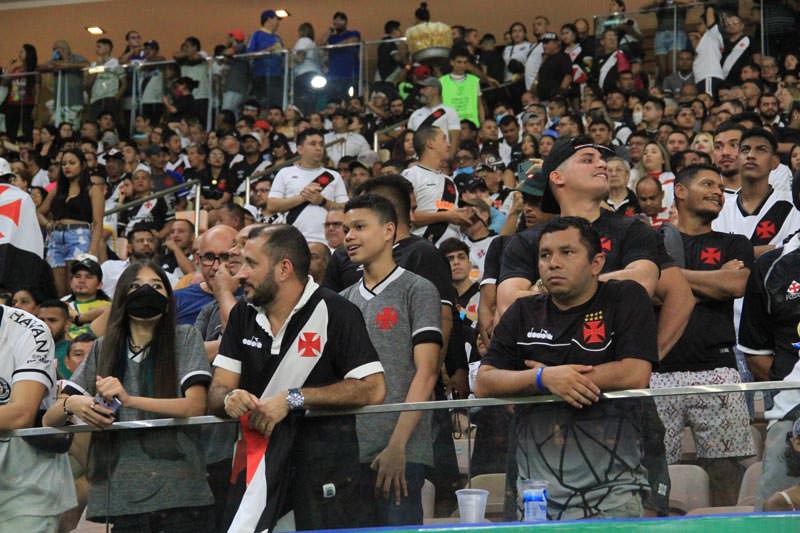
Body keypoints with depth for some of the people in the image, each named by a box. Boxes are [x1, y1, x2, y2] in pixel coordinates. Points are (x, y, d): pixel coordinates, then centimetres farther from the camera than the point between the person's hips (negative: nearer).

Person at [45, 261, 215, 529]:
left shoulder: (185, 338, 4)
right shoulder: (103, 349, 10)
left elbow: (195, 406, -10)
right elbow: (50, 418, 7)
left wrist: (129, 400, -22)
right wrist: (71, 404, -18)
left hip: (177, 494, -2)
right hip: (118, 495, 2)